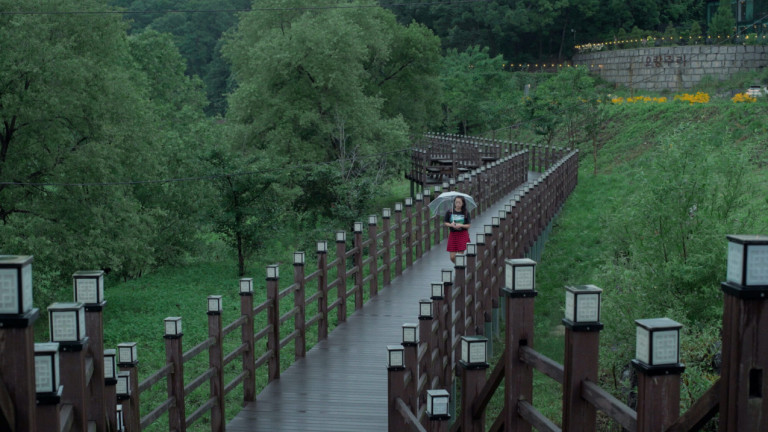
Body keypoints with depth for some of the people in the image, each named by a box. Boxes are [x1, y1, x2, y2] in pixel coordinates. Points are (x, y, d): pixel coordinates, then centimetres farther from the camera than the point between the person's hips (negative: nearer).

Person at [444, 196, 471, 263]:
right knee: (452, 257, 0)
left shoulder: (466, 213, -2)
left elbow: (468, 225, -1)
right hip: (452, 235, 1)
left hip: (463, 235, -1)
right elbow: (445, 223, 5)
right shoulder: (449, 212, -2)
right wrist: (451, 225, -15)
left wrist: (461, 225, -19)